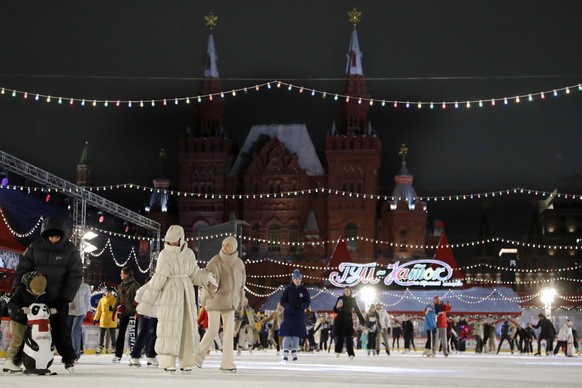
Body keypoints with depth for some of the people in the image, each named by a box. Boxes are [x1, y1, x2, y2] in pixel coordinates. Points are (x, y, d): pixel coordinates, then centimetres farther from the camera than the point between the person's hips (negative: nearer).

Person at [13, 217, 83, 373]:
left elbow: (75, 276, -7)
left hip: (58, 299, -1)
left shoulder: (71, 250, -8)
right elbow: (23, 269, 1)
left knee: (60, 328, -4)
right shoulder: (35, 247, -5)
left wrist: (65, 298, -12)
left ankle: (69, 359, 8)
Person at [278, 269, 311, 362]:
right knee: (287, 334, -8)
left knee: (297, 334, 3)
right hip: (288, 314, -2)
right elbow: (282, 301, 1)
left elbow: (308, 302, 4)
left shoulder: (304, 290, 2)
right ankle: (285, 354, -7)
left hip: (299, 315, 2)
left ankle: (294, 353, 11)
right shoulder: (288, 289, -1)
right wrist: (289, 306, -17)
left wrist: (301, 305, -16)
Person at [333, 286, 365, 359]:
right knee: (340, 336, 1)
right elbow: (335, 310, 3)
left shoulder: (352, 300, 3)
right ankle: (338, 351, 19)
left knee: (349, 337, -7)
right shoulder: (340, 298, 1)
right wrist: (337, 307, -20)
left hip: (348, 320, 0)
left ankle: (351, 354, -11)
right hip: (339, 320, 0)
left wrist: (362, 320, -2)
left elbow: (357, 310, 5)